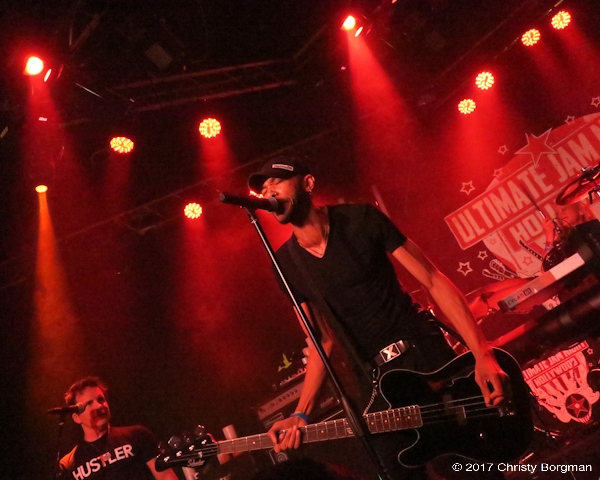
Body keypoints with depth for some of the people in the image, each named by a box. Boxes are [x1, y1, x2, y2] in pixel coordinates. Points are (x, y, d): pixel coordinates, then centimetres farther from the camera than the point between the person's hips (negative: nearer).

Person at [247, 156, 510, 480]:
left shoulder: (361, 220, -11)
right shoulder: (286, 264, -1)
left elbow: (434, 281, -11)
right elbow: (324, 341, 5)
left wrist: (482, 355, -21)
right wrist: (302, 413, -7)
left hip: (425, 351, -2)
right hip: (374, 379, 3)